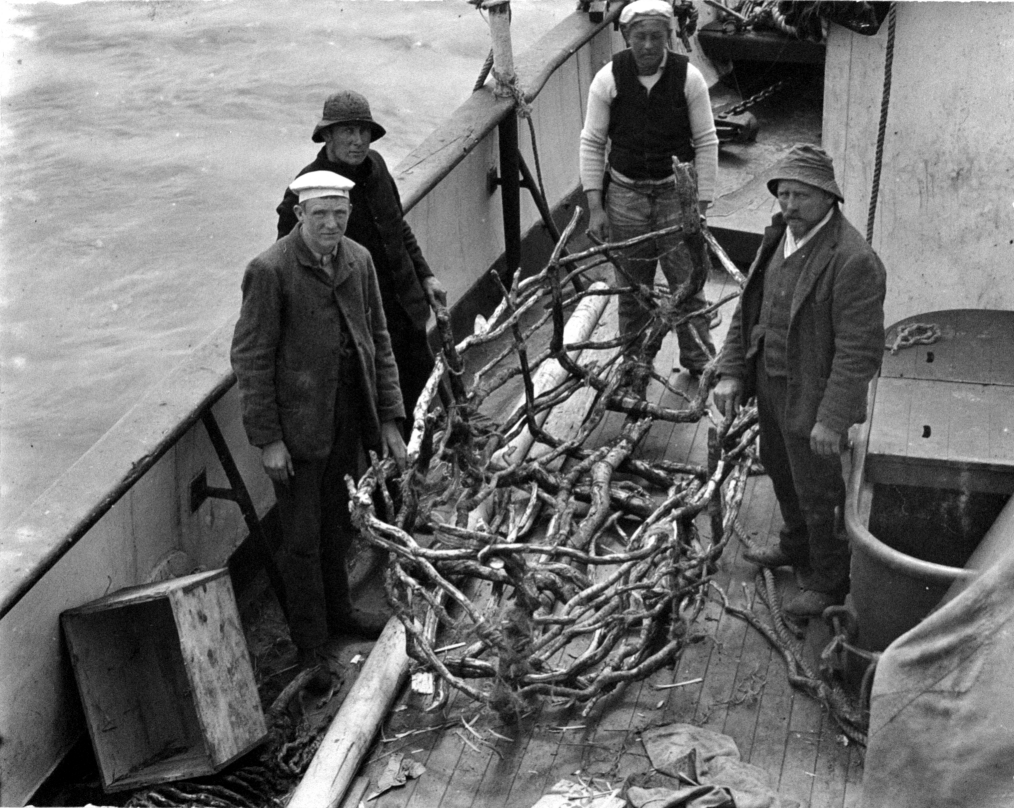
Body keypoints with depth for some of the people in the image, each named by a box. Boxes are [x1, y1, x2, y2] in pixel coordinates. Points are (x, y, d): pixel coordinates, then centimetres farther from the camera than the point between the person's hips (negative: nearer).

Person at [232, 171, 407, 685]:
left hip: (348, 419, 6)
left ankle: (337, 611, 40)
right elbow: (250, 357, -14)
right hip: (297, 424, -6)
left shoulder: (358, 261, 3)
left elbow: (378, 340, 10)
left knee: (337, 523, 21)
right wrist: (267, 438, -15)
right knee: (302, 537, 4)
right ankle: (309, 648, 16)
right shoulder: (270, 271, -16)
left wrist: (389, 419, 6)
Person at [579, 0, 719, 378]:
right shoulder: (608, 79, -8)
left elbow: (706, 143, -3)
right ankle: (633, 362, 25)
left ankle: (699, 361, 20)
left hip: (677, 191, -1)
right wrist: (595, 207, -6)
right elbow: (592, 143, -1)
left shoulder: (688, 77, -9)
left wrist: (701, 206, -5)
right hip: (625, 194, 1)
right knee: (631, 287, 9)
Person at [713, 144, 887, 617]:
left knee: (818, 493, 8)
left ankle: (829, 582, 29)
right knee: (779, 469, 27)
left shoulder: (854, 262, -27)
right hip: (771, 384, 9)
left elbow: (859, 352, -26)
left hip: (812, 400, -8)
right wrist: (731, 372, 3)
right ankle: (797, 546, 52)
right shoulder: (779, 237, 0)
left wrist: (831, 419, -26)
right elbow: (749, 308, 9)